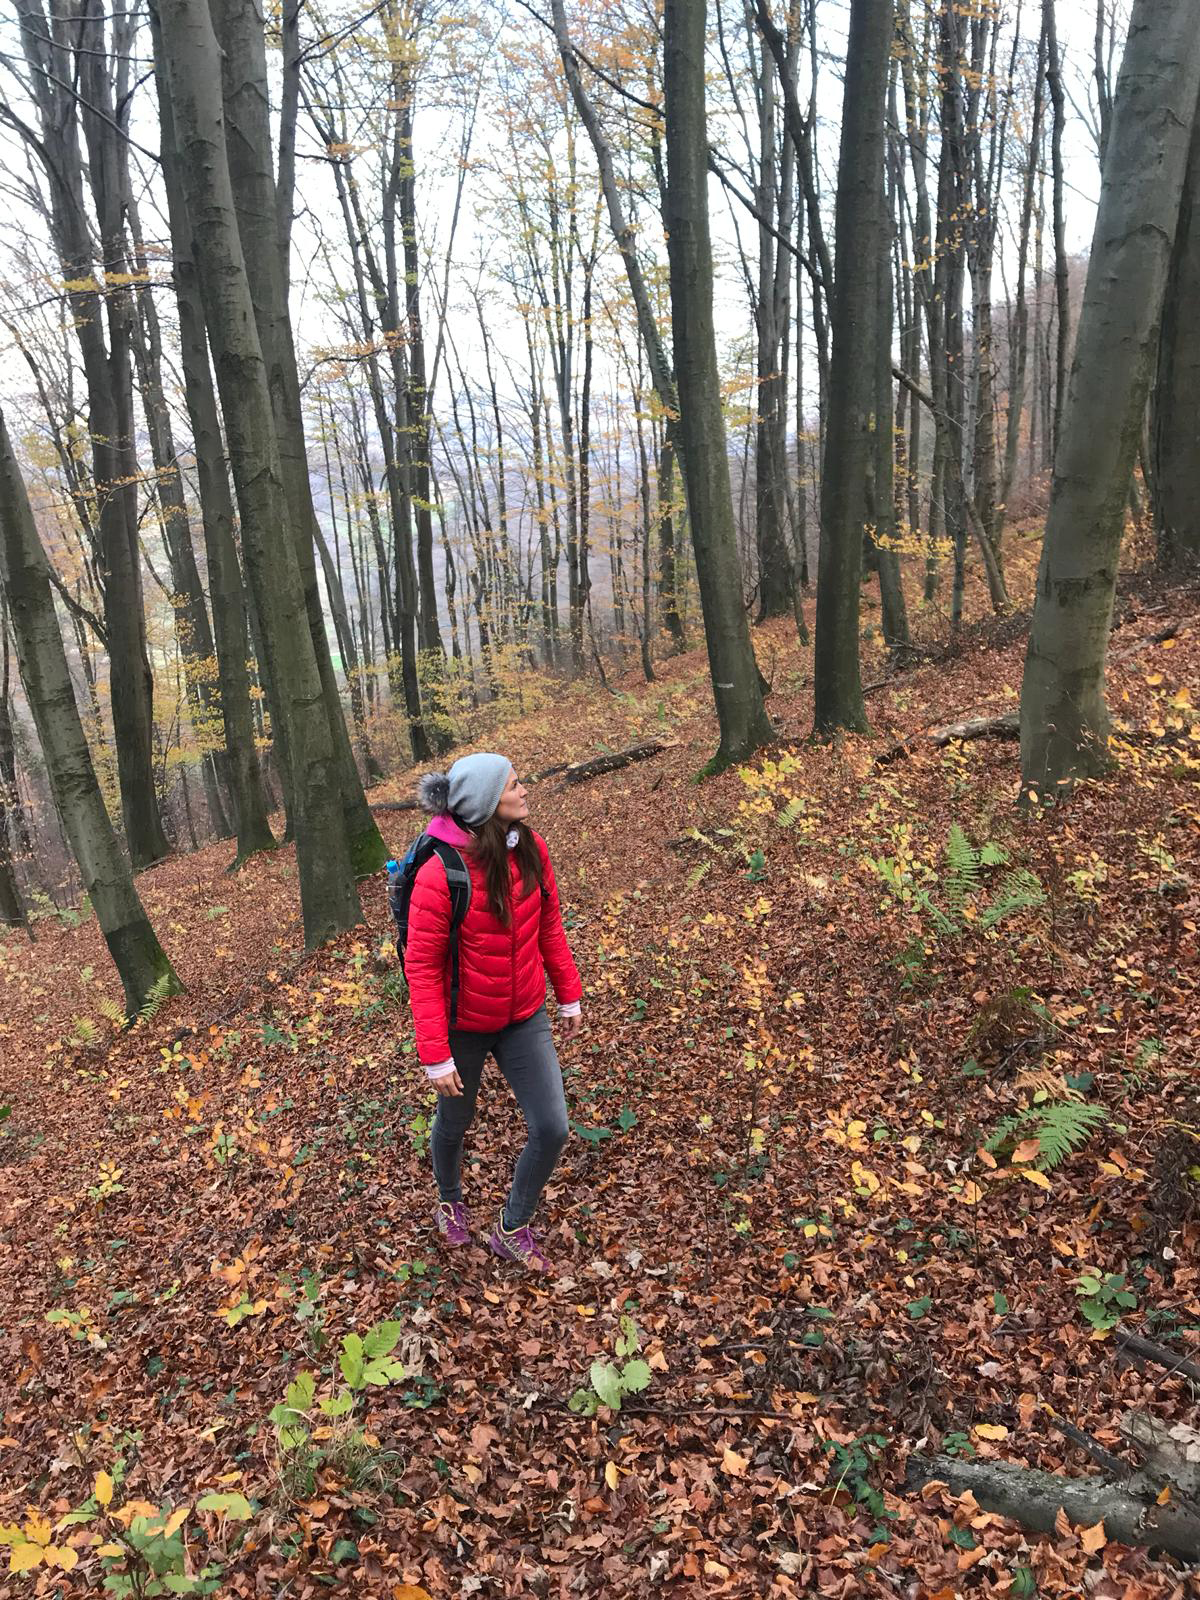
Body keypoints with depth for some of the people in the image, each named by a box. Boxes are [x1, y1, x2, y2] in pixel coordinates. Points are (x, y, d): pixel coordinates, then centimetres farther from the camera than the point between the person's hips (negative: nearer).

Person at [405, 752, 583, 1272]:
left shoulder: (530, 848, -11)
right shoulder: (440, 874, -27)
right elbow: (422, 966, -22)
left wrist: (569, 995, 9)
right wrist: (435, 1054, -20)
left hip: (525, 1018, 4)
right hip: (463, 1025, -4)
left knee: (552, 1129, 3)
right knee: (454, 1122, 21)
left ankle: (512, 1230, 28)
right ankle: (449, 1200, 54)